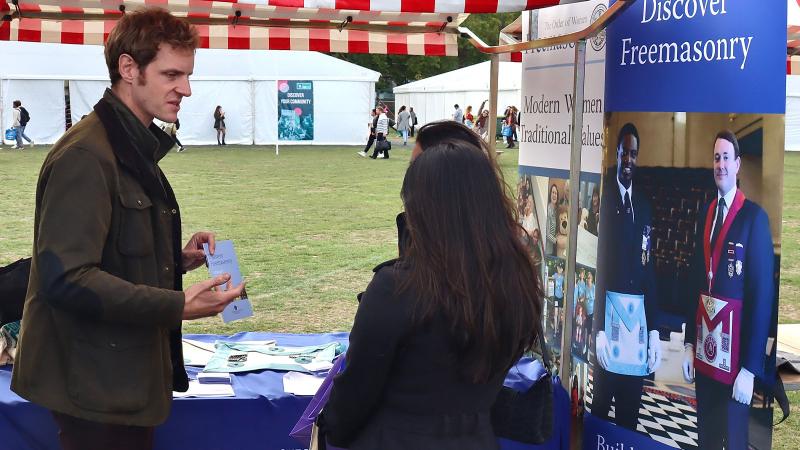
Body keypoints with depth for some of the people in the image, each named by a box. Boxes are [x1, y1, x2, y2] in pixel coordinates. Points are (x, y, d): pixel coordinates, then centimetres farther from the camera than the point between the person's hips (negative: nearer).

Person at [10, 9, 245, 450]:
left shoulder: (135, 149, 13)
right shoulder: (85, 155, -19)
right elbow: (66, 277, -26)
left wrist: (178, 260, 3)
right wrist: (177, 306, -26)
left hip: (128, 377, 10)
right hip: (96, 385, -10)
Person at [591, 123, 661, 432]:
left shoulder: (644, 206, 15)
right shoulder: (604, 198, -2)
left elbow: (650, 269, 14)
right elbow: (597, 264, -8)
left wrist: (654, 329, 9)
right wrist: (599, 329, -14)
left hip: (639, 313, 5)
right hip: (610, 307, -5)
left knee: (631, 411, 9)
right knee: (601, 404, 0)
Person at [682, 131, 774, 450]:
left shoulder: (754, 217, -11)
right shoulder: (705, 214, 11)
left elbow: (762, 292, -14)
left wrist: (750, 367, -16)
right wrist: (689, 344, 12)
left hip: (735, 350, -6)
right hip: (704, 350, 6)